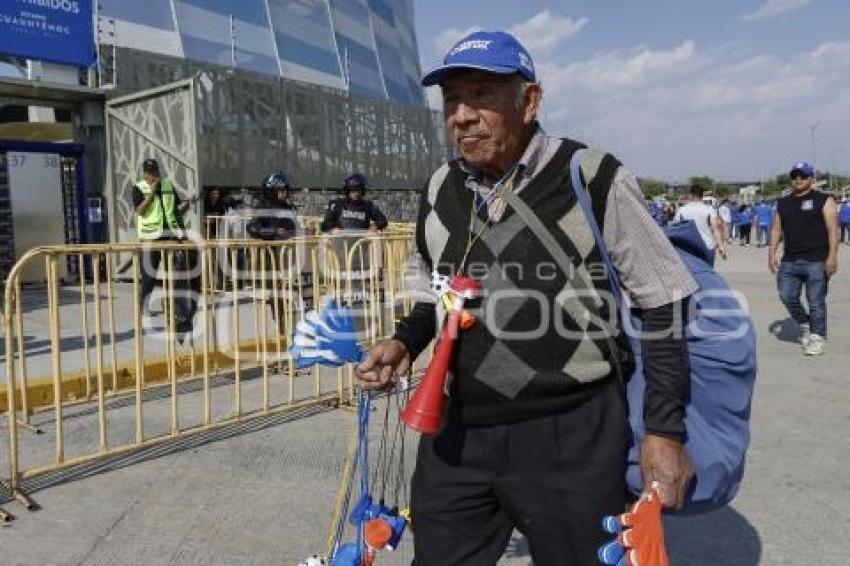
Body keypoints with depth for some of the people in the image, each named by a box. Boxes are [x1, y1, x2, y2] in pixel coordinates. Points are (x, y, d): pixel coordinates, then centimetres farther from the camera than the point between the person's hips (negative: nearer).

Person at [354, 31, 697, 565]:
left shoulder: (594, 181, -12)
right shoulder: (439, 190, 4)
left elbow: (662, 306, -6)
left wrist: (665, 431, -6)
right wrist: (403, 343, 0)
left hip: (570, 437, -4)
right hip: (459, 432, 5)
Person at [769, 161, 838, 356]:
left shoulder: (824, 200, 1)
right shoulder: (783, 203, 16)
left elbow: (833, 229, -6)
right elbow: (776, 229, 16)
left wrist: (832, 256, -15)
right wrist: (772, 253, 6)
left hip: (816, 261, -5)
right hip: (789, 261, 5)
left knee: (816, 301, -1)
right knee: (787, 296, 3)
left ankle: (817, 337, 10)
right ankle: (804, 324, 27)